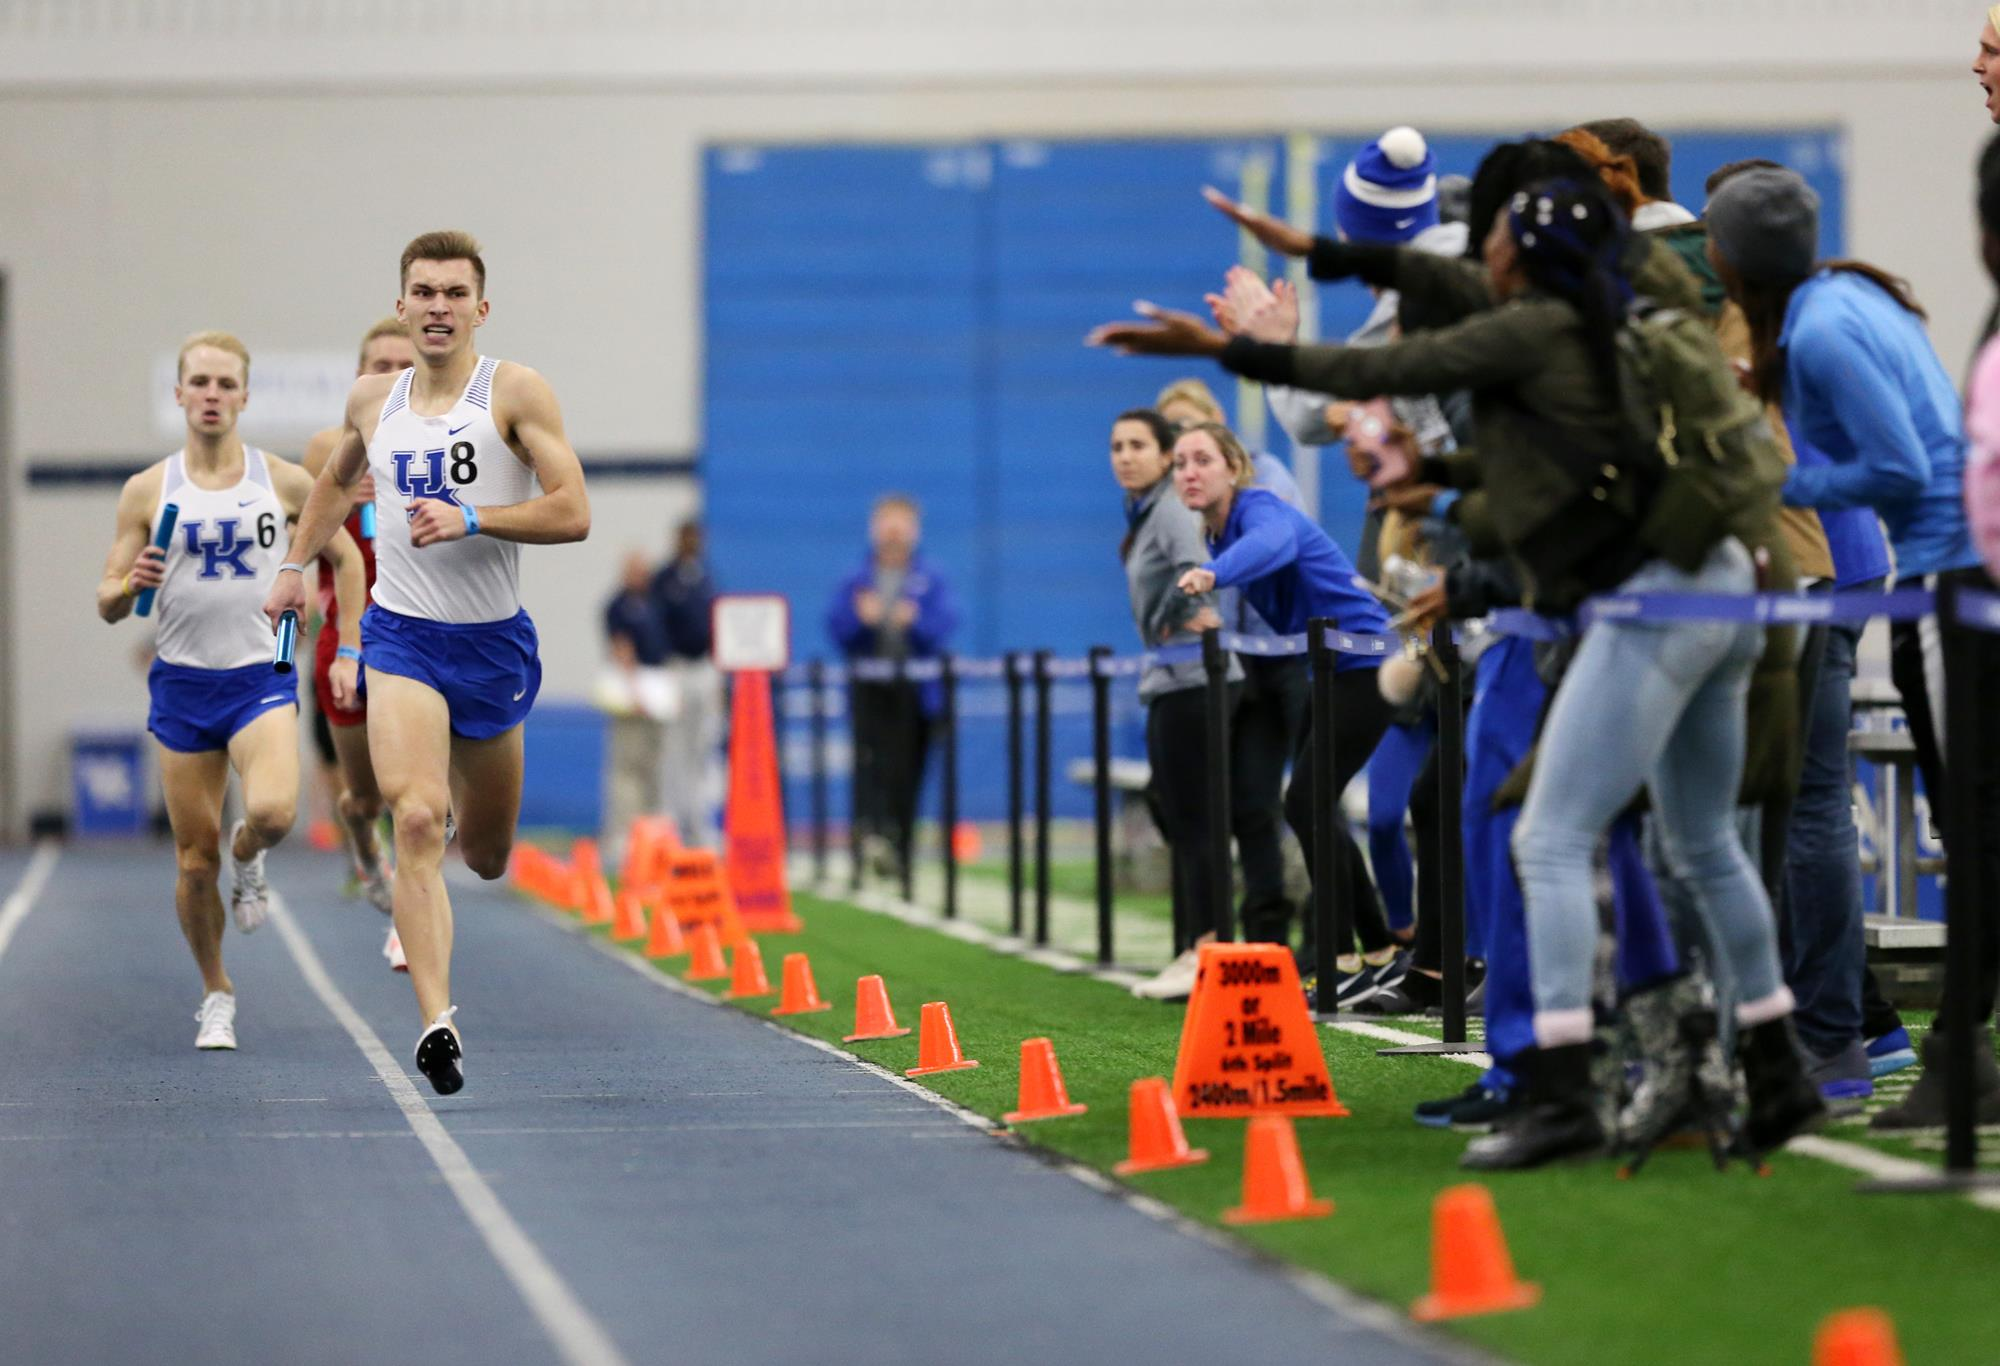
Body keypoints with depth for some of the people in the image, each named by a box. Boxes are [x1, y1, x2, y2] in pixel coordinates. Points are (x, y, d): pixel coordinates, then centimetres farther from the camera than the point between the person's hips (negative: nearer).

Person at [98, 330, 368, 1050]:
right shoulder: (148, 491, 2)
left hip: (260, 675, -1)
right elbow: (108, 605, 5)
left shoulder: (283, 481, 1)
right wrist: (130, 584, -17)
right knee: (195, 859, 2)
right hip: (181, 684, 1)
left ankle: (248, 860, 10)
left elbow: (345, 558, 14)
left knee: (274, 811, -28)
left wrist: (348, 652, 7)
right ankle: (216, 997, 22)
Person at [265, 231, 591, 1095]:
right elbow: (337, 479, 29)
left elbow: (572, 513, -14)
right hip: (401, 634, 0)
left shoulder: (516, 392, -6)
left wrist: (471, 519, -24)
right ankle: (437, 1020, -29)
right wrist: (296, 562, 24)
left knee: (486, 855, 15)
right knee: (416, 821, -23)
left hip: (493, 640, 0)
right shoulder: (373, 401, 6)